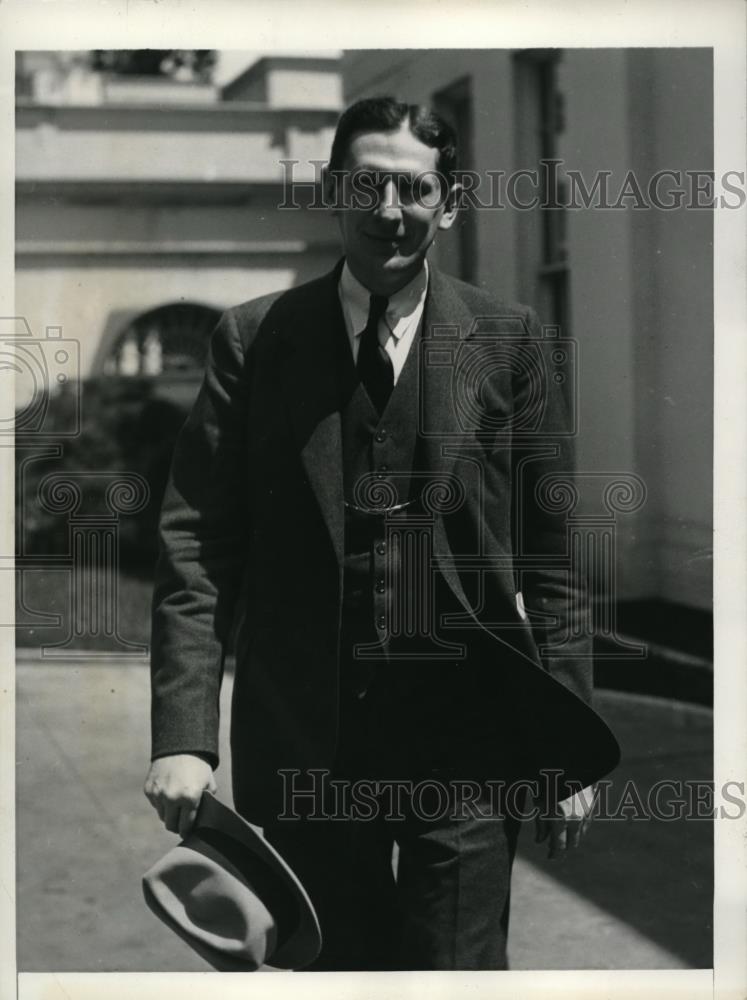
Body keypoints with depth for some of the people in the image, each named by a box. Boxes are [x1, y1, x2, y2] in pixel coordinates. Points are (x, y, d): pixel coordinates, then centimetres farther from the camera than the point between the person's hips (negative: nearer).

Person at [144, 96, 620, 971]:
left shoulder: (508, 340, 2)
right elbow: (197, 543, -3)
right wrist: (183, 735, -12)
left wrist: (567, 754, 0)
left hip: (466, 743, -1)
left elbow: (550, 559, 2)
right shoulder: (253, 339, 2)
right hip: (304, 741, 1)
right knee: (334, 964, 14)